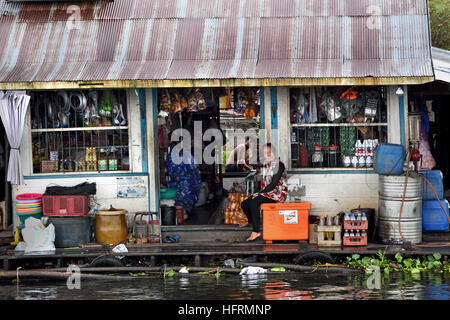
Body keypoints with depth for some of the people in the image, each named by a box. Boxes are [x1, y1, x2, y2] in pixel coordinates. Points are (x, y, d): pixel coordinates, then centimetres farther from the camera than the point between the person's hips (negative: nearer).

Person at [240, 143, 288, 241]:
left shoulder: (279, 165, -12)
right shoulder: (265, 166, 14)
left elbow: (274, 183, -18)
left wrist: (261, 193, -18)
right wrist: (260, 192, 1)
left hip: (277, 193, -8)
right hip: (267, 192, 8)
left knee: (254, 202, -31)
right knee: (244, 204, 1)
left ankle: (256, 231, -31)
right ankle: (251, 221, 35)